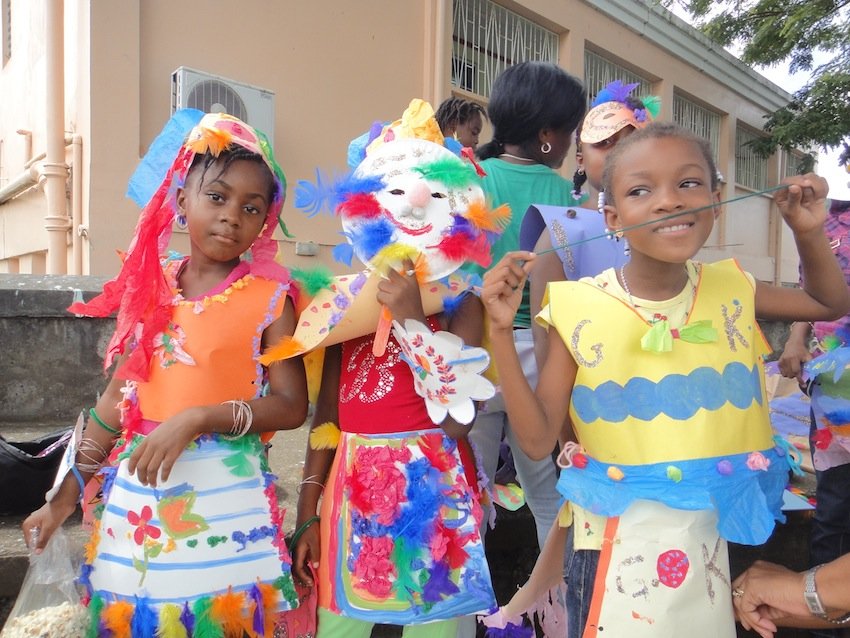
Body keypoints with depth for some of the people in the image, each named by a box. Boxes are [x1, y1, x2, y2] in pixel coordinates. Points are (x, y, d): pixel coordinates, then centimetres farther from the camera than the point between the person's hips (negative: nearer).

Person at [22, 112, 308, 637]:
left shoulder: (270, 296, -7)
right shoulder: (145, 286, 4)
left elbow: (291, 406, -10)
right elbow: (118, 399, 9)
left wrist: (198, 419, -21)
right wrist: (67, 495, 11)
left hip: (225, 495, -3)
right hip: (137, 492, 4)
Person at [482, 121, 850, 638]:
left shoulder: (731, 290, -2)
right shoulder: (580, 309, -14)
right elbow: (538, 441, -13)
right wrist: (502, 332, -23)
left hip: (711, 536, 4)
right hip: (618, 543, -3)